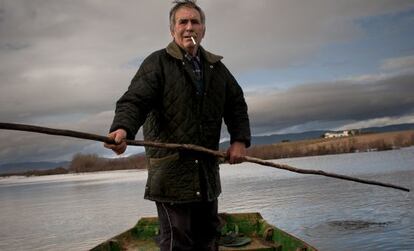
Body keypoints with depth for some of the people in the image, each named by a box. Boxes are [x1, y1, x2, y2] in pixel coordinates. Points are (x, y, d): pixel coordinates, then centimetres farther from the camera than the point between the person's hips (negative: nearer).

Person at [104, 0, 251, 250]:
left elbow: (236, 104, 18)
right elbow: (134, 101, -15)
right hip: (171, 170, -6)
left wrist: (240, 139, 3)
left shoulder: (216, 67, 14)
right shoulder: (157, 63, -3)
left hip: (208, 168, 6)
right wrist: (123, 128, -36)